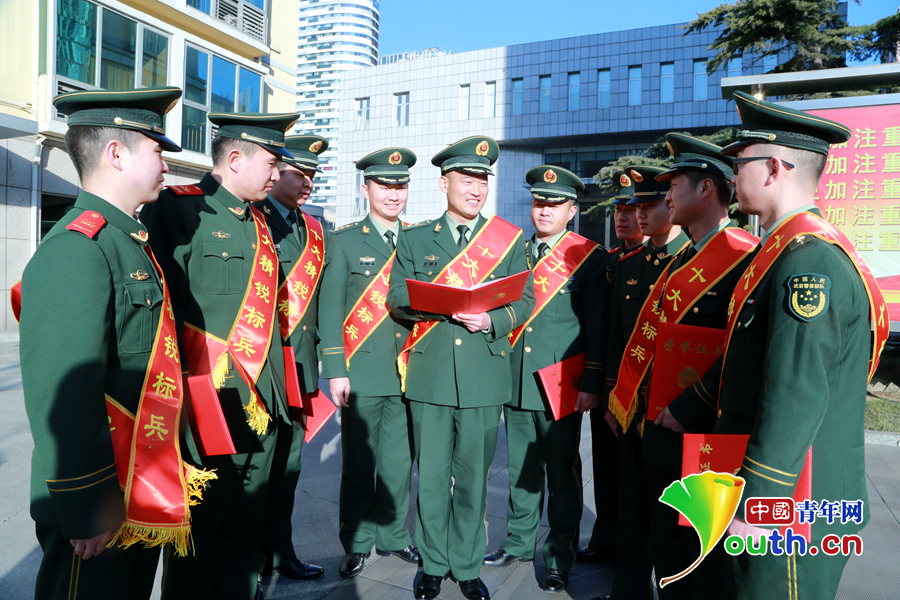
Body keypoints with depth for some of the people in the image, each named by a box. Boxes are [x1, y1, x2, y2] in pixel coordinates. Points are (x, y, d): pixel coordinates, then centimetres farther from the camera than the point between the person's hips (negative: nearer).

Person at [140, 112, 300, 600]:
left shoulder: (258, 223, 15)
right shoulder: (177, 209, -8)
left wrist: (275, 389, 14)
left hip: (260, 406, 7)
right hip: (207, 407, -7)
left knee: (245, 533, 18)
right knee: (197, 532, 8)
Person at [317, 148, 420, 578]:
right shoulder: (344, 241, 3)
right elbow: (330, 310, -1)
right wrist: (335, 371, -7)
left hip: (409, 372, 3)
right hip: (362, 371, -2)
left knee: (400, 460, 11)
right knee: (359, 462, 7)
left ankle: (394, 534, 29)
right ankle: (356, 544, 23)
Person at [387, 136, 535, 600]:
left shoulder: (510, 239, 8)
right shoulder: (415, 238, 10)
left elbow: (524, 301, 4)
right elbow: (398, 299, 4)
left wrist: (491, 320, -16)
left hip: (485, 375, 0)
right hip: (429, 374, 1)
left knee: (473, 475, 8)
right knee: (431, 475, 8)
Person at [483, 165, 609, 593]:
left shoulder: (589, 257, -2)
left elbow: (597, 327, -6)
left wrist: (591, 384, -10)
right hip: (515, 381, 5)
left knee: (562, 474, 7)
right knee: (521, 470, 15)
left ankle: (560, 557, 21)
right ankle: (519, 541, 32)